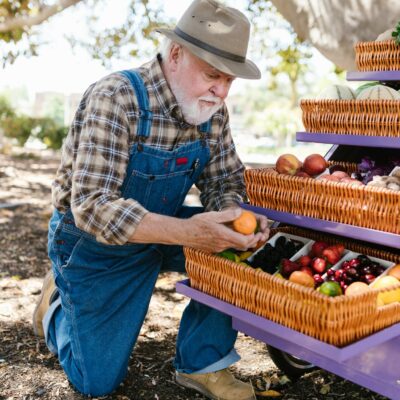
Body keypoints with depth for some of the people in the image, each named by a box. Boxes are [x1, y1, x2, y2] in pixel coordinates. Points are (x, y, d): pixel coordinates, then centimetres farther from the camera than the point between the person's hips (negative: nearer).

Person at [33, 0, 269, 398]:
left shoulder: (211, 110, -9)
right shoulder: (116, 99, -29)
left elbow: (224, 180, -1)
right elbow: (92, 207, -35)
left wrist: (233, 218, -26)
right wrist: (187, 232, -46)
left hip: (161, 228, 5)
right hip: (94, 242, -5)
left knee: (232, 246, -19)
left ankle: (201, 364, -1)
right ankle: (58, 302, 32)